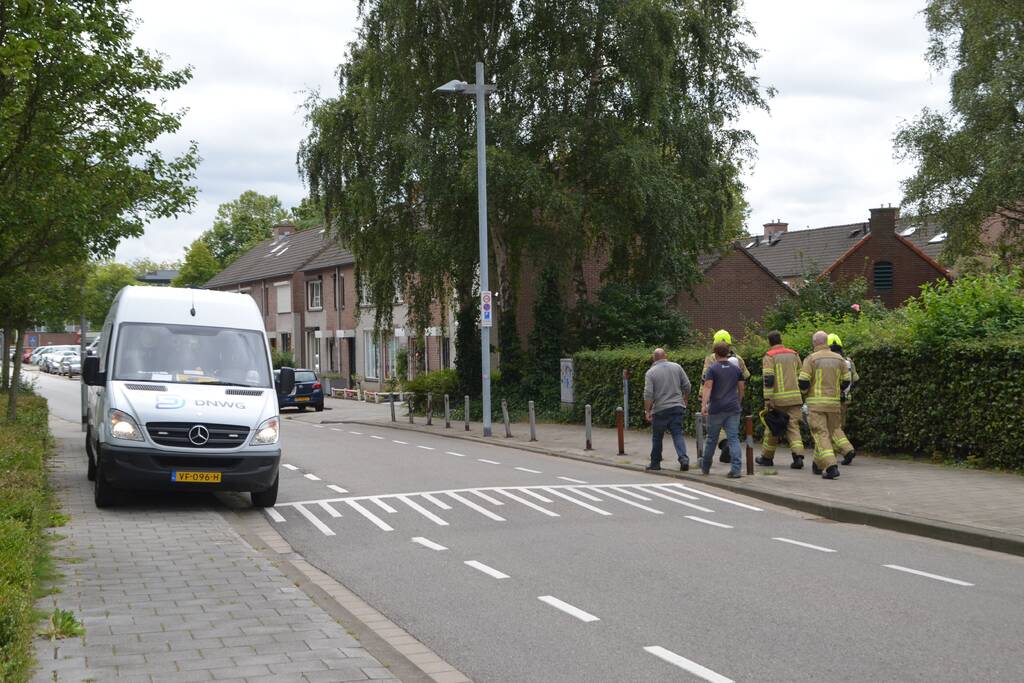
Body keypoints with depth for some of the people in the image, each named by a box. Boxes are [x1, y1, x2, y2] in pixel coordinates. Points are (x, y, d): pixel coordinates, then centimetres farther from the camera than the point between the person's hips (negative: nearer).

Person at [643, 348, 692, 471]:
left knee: (657, 437, 11)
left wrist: (647, 411, -6)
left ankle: (655, 463, 19)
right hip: (677, 407, 2)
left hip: (660, 409, -2)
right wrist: (685, 401, 19)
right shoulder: (676, 367, 4)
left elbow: (648, 394, -11)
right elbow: (687, 386, 5)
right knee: (678, 434, 3)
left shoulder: (651, 372, -5)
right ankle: (683, 458, -15)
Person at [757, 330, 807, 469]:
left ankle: (767, 457, 22)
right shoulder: (794, 354, 12)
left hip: (778, 399, -3)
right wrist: (802, 396, 22)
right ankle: (798, 456, -14)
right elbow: (800, 376, 15)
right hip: (795, 398, 4)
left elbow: (768, 379, -13)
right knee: (793, 427, 3)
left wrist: (767, 399, -15)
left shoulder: (769, 356, -4)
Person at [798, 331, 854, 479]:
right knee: (833, 429, 20)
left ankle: (831, 466, -17)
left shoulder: (811, 359, -8)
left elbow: (803, 382, -10)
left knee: (821, 434, -4)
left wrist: (805, 392, 12)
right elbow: (846, 382, 8)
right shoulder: (839, 359, 5)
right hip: (834, 402, 4)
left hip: (816, 402, -4)